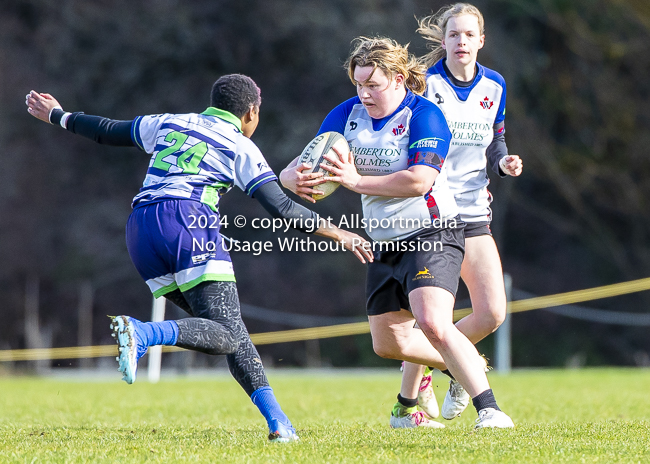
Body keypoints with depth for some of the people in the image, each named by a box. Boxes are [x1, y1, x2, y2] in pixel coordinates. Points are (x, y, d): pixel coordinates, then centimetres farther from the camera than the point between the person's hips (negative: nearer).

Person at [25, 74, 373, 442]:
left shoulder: (170, 123, 25)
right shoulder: (241, 148, 11)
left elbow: (109, 131, 36)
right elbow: (282, 208, 3)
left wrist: (58, 115, 52)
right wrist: (336, 233, 10)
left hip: (140, 229, 6)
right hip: (189, 219, -6)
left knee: (228, 332, 8)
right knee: (228, 335, -14)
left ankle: (278, 422, -2)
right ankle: (142, 333, -38)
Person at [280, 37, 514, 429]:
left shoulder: (424, 115, -17)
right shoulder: (348, 114, 1)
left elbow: (419, 180, -28)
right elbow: (303, 166, -2)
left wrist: (357, 181, -30)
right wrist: (297, 178, -26)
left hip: (432, 234, -8)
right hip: (385, 243, 8)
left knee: (433, 324, -27)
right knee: (388, 343, 14)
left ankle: (489, 410, -24)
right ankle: (464, 365, 39)